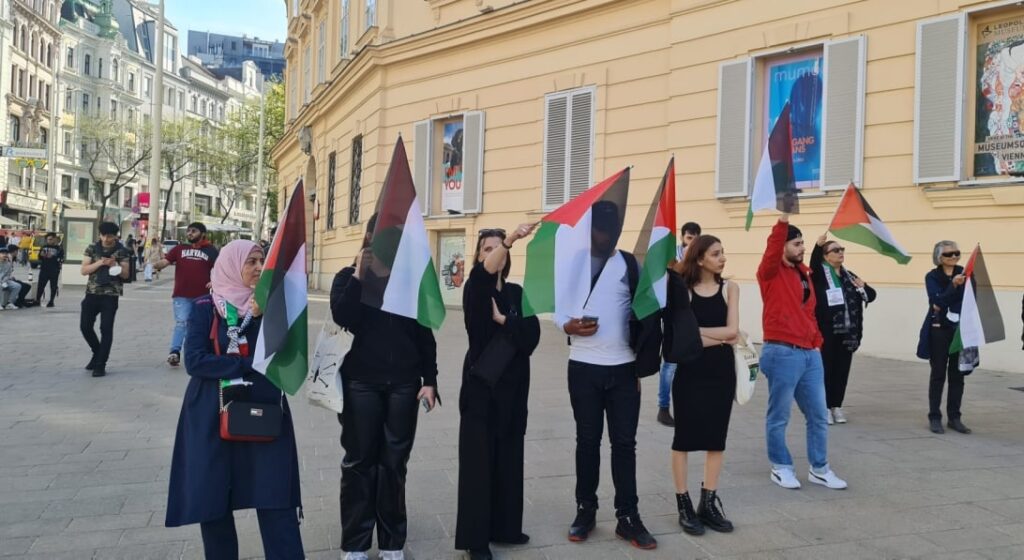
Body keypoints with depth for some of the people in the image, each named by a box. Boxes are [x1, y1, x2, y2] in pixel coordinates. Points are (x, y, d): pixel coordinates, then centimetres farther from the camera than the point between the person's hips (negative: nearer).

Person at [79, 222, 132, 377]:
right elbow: (84, 270, 0)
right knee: (85, 326, 3)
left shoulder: (122, 251, -2)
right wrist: (99, 263, -15)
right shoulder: (92, 248, 4)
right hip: (92, 293, 3)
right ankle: (97, 352, 29)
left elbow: (125, 274, -3)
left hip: (111, 295, -3)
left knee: (106, 329, -4)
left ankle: (100, 365, 1)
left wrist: (114, 265, -20)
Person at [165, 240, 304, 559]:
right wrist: (248, 365, -13)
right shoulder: (205, 308, 1)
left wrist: (258, 316, -17)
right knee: (212, 499, 6)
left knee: (275, 501, -5)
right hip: (213, 416, 0)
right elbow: (194, 361, -9)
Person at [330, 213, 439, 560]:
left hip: (403, 383, 1)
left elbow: (425, 334, 6)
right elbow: (341, 318, -16)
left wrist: (429, 381, 1)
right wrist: (359, 276, -13)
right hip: (360, 382, -1)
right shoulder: (348, 277, 4)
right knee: (359, 461, 5)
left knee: (395, 462, 7)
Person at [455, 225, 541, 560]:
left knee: (508, 459, 11)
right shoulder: (474, 289, -4)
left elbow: (532, 335, -4)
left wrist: (503, 320, -15)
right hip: (481, 385, -5)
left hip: (512, 385, 5)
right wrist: (512, 238, -42)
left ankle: (503, 526, 24)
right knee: (478, 460, -2)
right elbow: (486, 271, -29)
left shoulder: (517, 293, 9)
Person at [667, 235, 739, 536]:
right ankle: (684, 504, 13)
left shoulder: (729, 288, 4)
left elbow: (732, 331, -7)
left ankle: (709, 502, 21)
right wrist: (719, 338, -11)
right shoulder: (683, 288, -5)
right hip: (690, 371, -3)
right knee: (684, 437, 3)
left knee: (716, 437, 9)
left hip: (722, 371, 4)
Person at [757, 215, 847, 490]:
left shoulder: (804, 273, 15)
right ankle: (781, 467, 19)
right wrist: (784, 217, -33)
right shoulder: (771, 273, -5)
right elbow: (772, 249, -27)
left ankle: (819, 469, 24)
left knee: (818, 414, 12)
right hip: (782, 353, -7)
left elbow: (809, 312, 20)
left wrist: (817, 342, 13)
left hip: (810, 353, 7)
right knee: (779, 416, 4)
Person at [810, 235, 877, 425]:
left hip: (847, 331, 5)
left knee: (842, 369, 8)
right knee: (826, 368, 0)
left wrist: (863, 287, -5)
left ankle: (837, 406, 19)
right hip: (826, 331, -5)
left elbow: (871, 295, 17)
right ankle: (825, 407, 10)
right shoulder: (819, 274, -2)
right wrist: (818, 246, -42)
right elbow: (814, 263, -25)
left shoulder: (849, 276, 15)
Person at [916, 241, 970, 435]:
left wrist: (942, 306, -13)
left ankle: (954, 417, 14)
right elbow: (937, 300, -16)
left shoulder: (964, 274, 4)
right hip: (939, 331, -2)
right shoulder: (932, 277, -2)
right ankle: (934, 417, 9)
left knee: (957, 375, 5)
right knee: (938, 375, 2)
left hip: (960, 331, 2)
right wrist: (953, 285, -30)